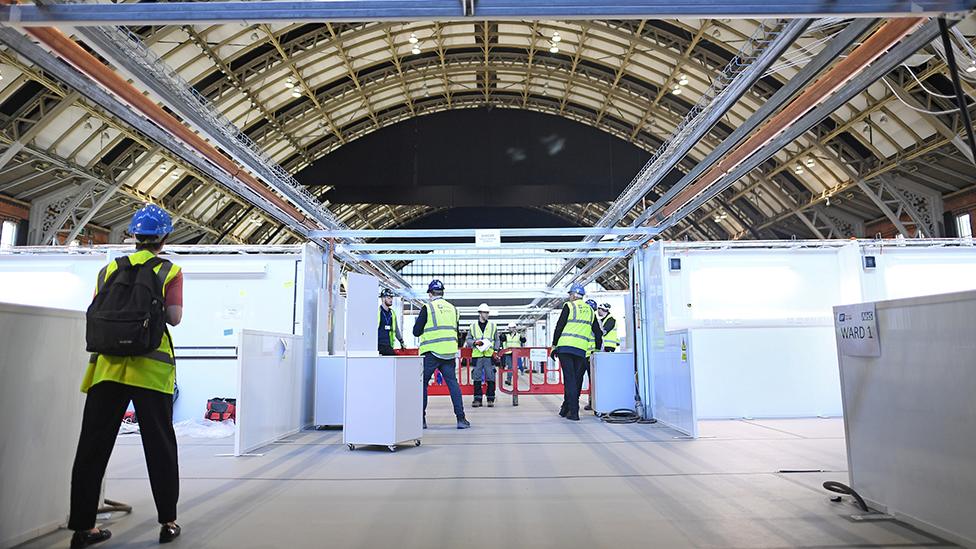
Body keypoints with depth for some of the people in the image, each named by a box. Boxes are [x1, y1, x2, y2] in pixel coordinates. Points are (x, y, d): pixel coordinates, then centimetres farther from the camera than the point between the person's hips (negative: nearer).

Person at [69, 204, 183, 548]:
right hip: (150, 368, -3)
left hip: (108, 365, 3)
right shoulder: (169, 271, 0)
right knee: (159, 445, 6)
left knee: (93, 445, 11)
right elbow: (174, 317, -6)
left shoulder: (110, 269, 11)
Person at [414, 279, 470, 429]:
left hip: (431, 352, -4)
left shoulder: (427, 308, -3)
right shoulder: (452, 308, 11)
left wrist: (419, 321, 17)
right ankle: (461, 418, 2)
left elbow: (416, 331, -1)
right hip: (449, 353, 4)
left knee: (422, 383, 7)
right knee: (453, 383, 7)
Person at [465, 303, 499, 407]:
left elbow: (497, 340, 15)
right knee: (477, 378, 0)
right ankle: (477, 399, 7)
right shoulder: (473, 326, 10)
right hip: (476, 355, 0)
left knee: (490, 378, -2)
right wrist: (475, 342, -7)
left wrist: (495, 350, 2)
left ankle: (490, 399, 6)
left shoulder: (493, 325, 11)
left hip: (489, 355, 0)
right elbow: (468, 340, 12)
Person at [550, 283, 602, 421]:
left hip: (565, 347, -4)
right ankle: (566, 408, 20)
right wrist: (598, 350, 24)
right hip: (581, 349, 4)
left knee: (569, 379, -4)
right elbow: (598, 333, 17)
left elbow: (559, 326, -4)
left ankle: (573, 412, -8)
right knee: (576, 379, 12)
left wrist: (554, 345, 4)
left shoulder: (569, 306, 0)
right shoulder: (590, 310, 16)